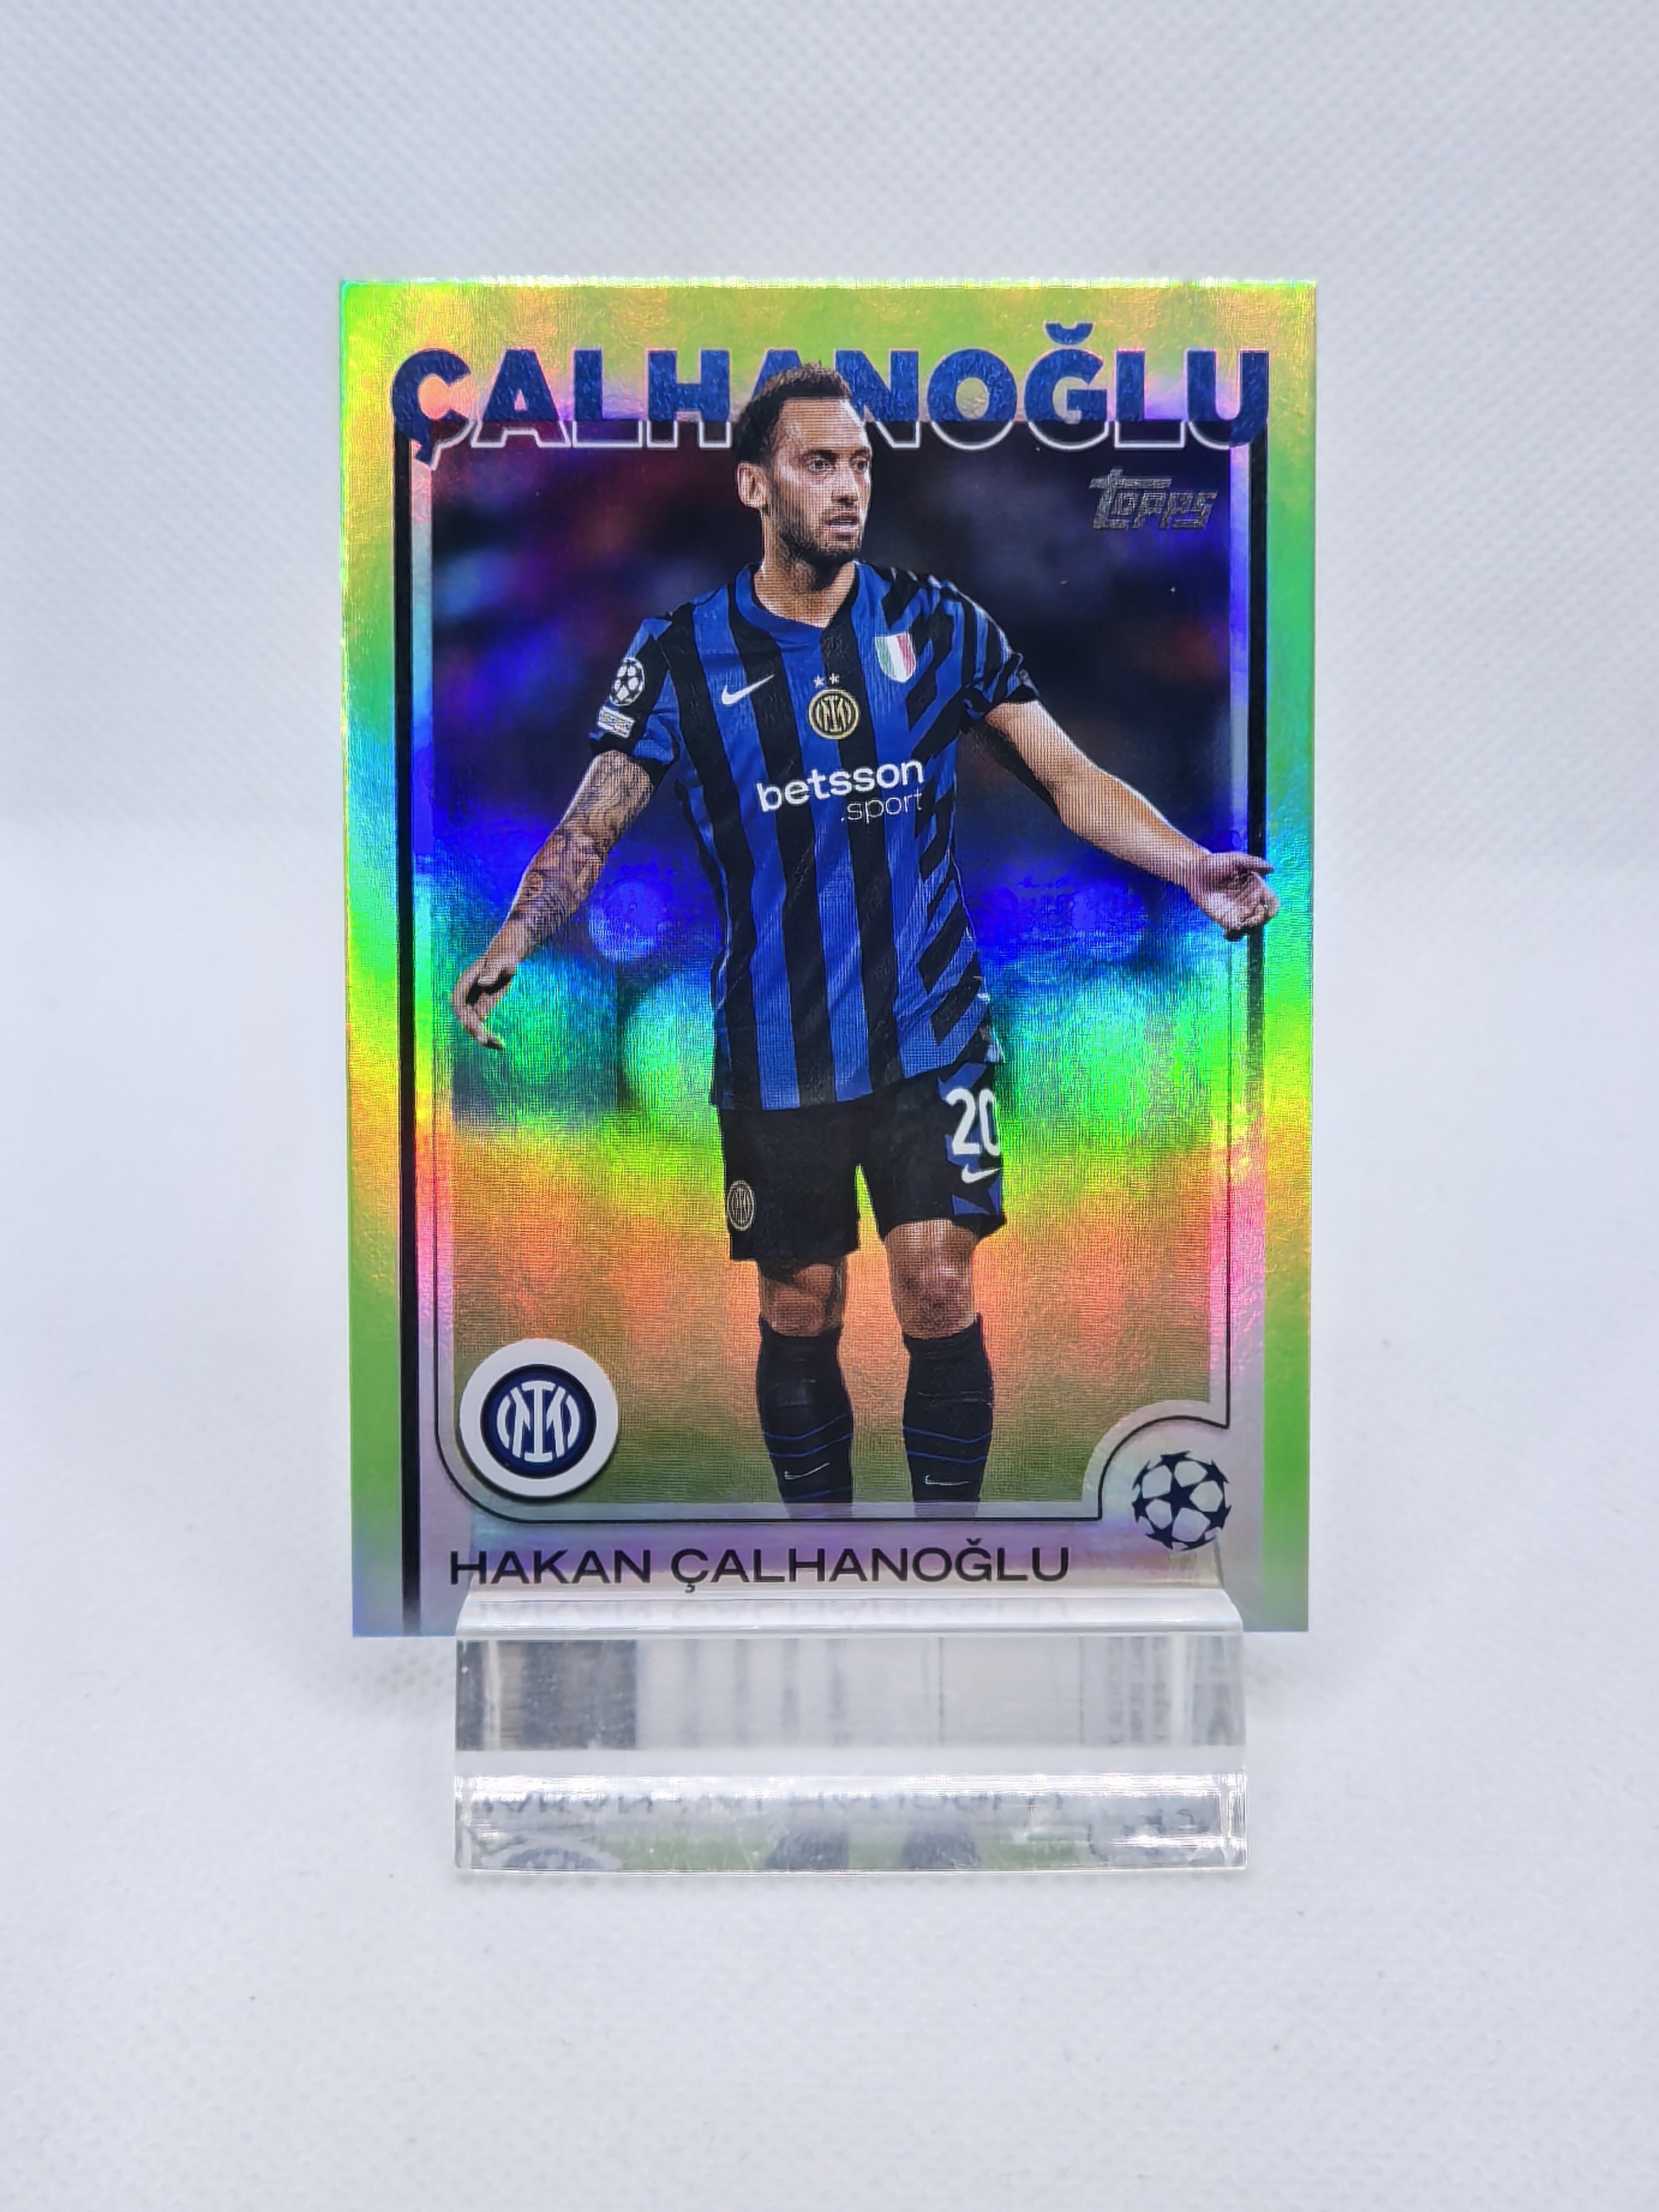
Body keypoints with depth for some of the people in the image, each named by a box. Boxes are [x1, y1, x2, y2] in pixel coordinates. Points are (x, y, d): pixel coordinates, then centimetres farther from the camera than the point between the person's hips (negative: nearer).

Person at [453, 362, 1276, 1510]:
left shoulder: (937, 624, 3)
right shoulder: (685, 653, 1)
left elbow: (1068, 776, 3)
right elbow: (592, 825, -2)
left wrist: (1189, 864, -12)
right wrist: (511, 945, -19)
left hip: (930, 1030, 0)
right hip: (775, 1050, 0)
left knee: (939, 1290, -5)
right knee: (800, 1310, 8)